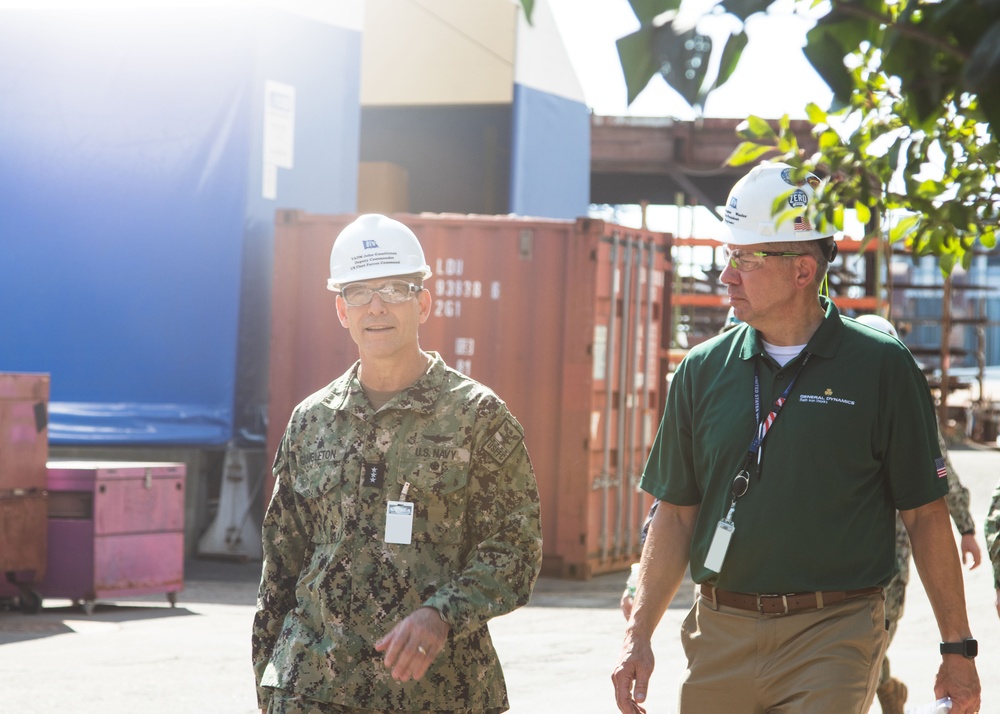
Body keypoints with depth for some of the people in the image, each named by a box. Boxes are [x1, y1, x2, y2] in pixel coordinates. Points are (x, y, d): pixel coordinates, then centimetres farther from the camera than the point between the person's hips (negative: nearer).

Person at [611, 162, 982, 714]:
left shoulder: (882, 368, -2)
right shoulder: (702, 372, 7)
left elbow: (925, 516, 0)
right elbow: (675, 514, 11)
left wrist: (958, 649, 0)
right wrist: (637, 635, 3)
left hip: (833, 633, -4)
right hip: (720, 636, 4)